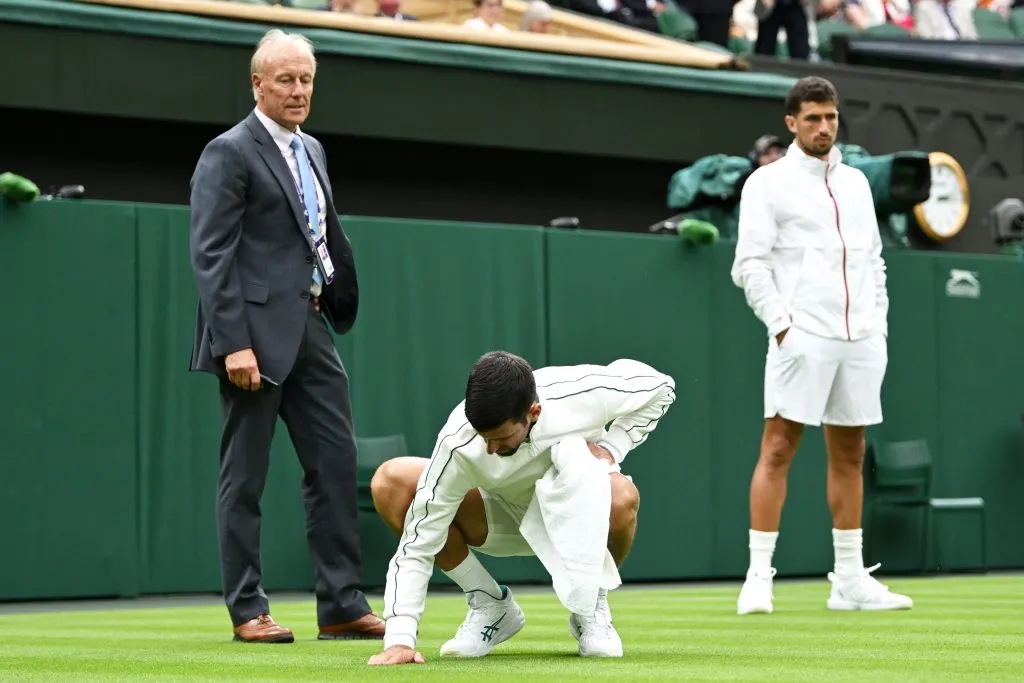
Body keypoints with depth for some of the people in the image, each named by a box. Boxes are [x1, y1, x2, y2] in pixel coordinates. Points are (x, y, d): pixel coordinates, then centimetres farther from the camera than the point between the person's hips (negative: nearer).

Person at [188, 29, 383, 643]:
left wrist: (341, 301, 11)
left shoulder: (311, 151, 16)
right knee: (245, 476, 0)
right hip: (256, 333, -8)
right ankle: (248, 611, 7)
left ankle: (343, 604, 10)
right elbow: (210, 254, -13)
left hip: (311, 332, 8)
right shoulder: (229, 154, -7)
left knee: (336, 464, 5)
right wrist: (233, 343, -20)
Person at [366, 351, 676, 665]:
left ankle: (592, 606, -5)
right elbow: (418, 545, -30)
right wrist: (400, 639, -38)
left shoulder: (582, 392, -33)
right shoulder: (458, 445, -34)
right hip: (506, 518, 1)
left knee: (620, 499, -39)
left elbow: (659, 386, -12)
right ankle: (490, 606, -6)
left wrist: (610, 449, -24)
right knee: (389, 482, -24)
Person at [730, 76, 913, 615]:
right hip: (802, 339, -5)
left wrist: (879, 324, 10)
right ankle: (759, 578, -8)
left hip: (860, 340, 6)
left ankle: (850, 580, 13)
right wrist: (782, 325, -13)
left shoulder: (856, 182, 17)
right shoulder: (768, 182, 0)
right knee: (777, 450, -9)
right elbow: (750, 265, -5)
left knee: (849, 456, 8)